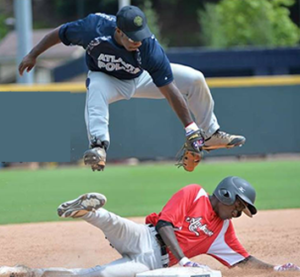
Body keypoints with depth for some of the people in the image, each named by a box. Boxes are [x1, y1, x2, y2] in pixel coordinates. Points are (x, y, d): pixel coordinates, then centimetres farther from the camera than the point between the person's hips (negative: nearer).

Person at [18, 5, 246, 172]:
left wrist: (191, 129, -30)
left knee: (195, 80, -9)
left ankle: (210, 134, 10)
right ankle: (98, 145, -51)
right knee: (96, 89, -39)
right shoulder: (93, 28, -37)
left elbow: (170, 91, -31)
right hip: (107, 80, -1)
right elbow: (59, 33, -17)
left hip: (140, 79, 2)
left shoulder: (150, 49, -35)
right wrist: (33, 55, -8)